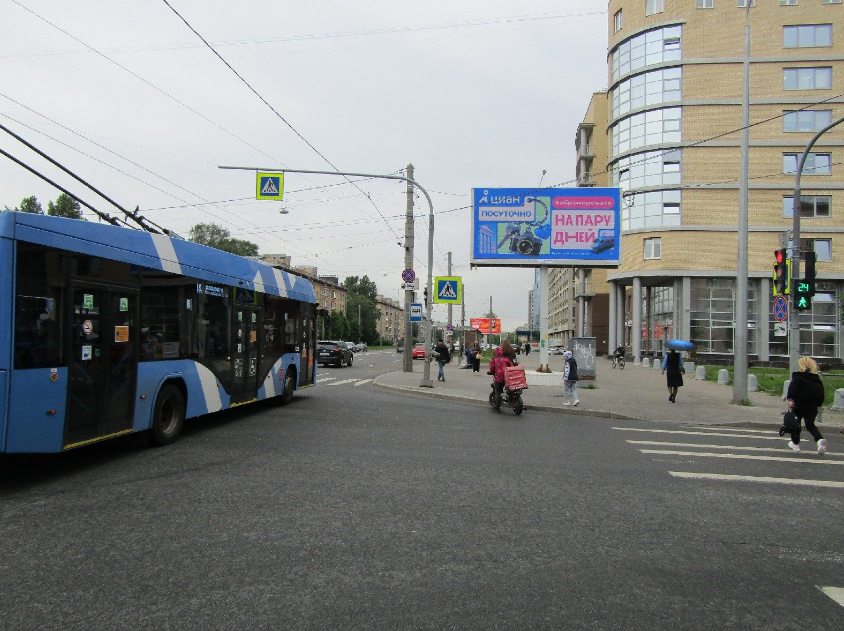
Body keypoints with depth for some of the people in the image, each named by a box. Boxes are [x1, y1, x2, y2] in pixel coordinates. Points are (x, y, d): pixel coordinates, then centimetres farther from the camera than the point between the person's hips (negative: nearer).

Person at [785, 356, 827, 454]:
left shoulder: (797, 376, -7)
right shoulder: (817, 378, 8)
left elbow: (792, 388, -19)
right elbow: (821, 393, 9)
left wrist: (790, 399, -19)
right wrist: (818, 403, 16)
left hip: (799, 404, -3)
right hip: (812, 406, 4)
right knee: (810, 425, 6)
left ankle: (795, 443, 25)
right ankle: (820, 440, -21)